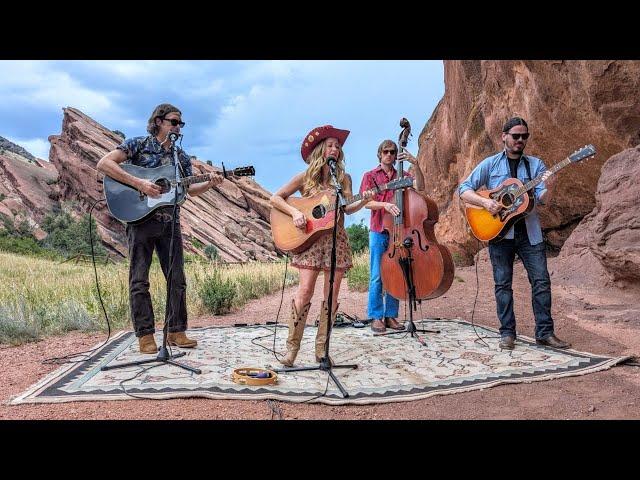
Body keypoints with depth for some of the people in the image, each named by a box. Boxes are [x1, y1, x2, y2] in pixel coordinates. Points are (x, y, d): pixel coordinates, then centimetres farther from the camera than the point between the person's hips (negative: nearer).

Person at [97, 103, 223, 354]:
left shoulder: (181, 156, 15)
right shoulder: (138, 144, 0)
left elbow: (189, 189, 15)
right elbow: (103, 163, -11)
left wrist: (209, 184, -5)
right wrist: (138, 183, -19)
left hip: (170, 222, 5)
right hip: (140, 219, -4)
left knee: (177, 278, 5)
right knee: (139, 280, 0)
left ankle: (176, 331, 15)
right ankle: (145, 335, 9)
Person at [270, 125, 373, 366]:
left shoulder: (344, 178, 9)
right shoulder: (305, 177, 2)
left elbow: (347, 209, 9)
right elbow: (275, 198, 2)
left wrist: (364, 201, -8)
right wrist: (295, 212, -13)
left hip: (336, 239, 3)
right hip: (310, 238, -3)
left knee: (332, 294, 1)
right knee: (305, 290, -12)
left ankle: (321, 348, 11)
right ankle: (292, 346, 0)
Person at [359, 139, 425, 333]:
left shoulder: (402, 176, 15)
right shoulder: (370, 176, 8)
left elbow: (420, 186, -4)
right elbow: (367, 202, -5)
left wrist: (415, 164, -15)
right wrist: (384, 204, -23)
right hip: (379, 232, -3)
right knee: (377, 276, -3)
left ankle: (391, 315, 15)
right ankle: (376, 317, 5)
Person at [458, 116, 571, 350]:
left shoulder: (535, 164, 9)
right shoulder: (490, 164, 5)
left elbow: (542, 199, -2)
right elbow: (464, 189, 0)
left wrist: (548, 188, -25)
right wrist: (485, 202, -16)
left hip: (530, 232, 2)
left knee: (541, 280, -1)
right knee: (503, 284, 2)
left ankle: (545, 332, 9)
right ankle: (507, 333, 11)